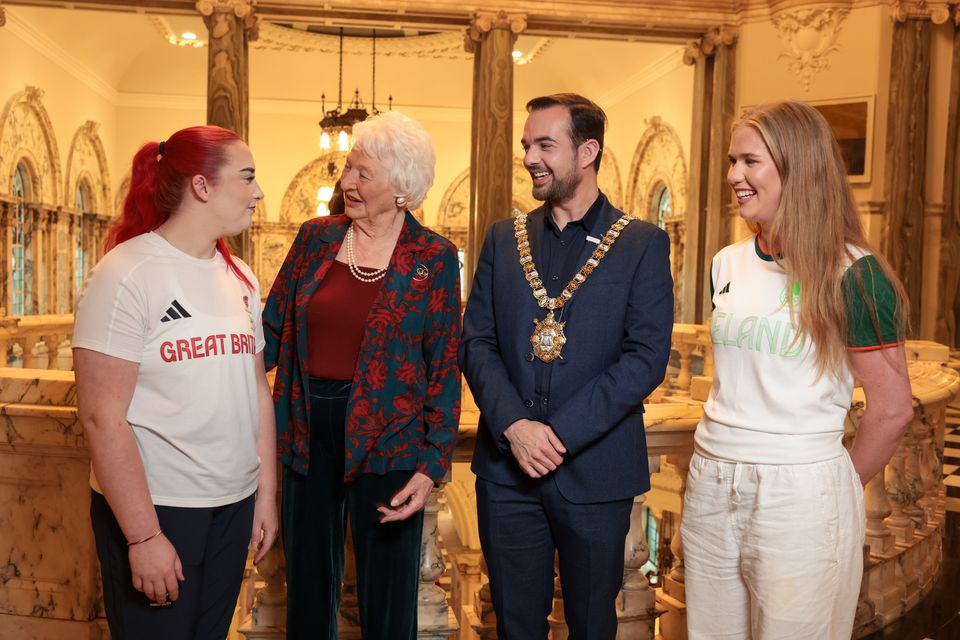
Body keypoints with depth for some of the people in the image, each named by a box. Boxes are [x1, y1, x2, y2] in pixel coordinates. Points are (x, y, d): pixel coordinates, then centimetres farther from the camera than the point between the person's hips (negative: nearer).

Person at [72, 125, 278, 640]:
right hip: (154, 508, -6)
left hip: (234, 506, 6)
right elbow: (101, 417, -15)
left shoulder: (240, 278, 7)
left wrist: (267, 493, 10)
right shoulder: (126, 274, -13)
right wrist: (143, 536, -15)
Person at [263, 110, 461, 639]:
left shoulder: (434, 258, -5)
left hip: (386, 440, -3)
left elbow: (444, 369, -5)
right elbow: (273, 330, 6)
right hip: (309, 433, 3)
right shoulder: (316, 237, 4)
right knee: (308, 594, 18)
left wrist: (433, 465, -10)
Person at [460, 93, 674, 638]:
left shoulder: (643, 244, -4)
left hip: (595, 471, -2)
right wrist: (514, 425, -14)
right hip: (506, 465, 3)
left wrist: (561, 433, -17)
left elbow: (647, 357, -11)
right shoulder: (504, 238, 7)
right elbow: (477, 342, 2)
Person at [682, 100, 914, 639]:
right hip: (711, 485, 6)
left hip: (800, 494, -5)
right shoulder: (728, 265, 6)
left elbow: (893, 411, -7)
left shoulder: (852, 275, -11)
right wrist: (719, 461, 14)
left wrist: (836, 491, 3)